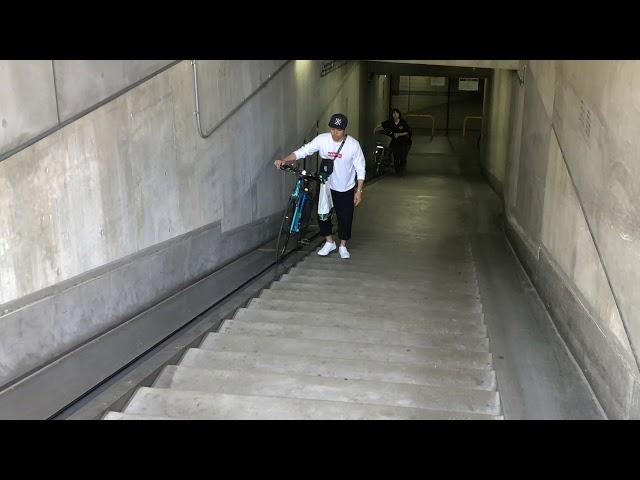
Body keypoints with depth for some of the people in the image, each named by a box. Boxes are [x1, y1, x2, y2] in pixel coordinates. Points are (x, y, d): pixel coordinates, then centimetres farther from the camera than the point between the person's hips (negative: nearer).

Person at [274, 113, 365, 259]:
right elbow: (303, 151, -18)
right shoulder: (322, 139, -16)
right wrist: (284, 160, -32)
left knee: (345, 218, 4)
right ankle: (329, 242, 24)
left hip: (346, 189, -1)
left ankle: (343, 246, 26)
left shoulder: (353, 144, -18)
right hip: (327, 186, 2)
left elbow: (360, 169, -10)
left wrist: (359, 191, -10)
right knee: (322, 214, 1)